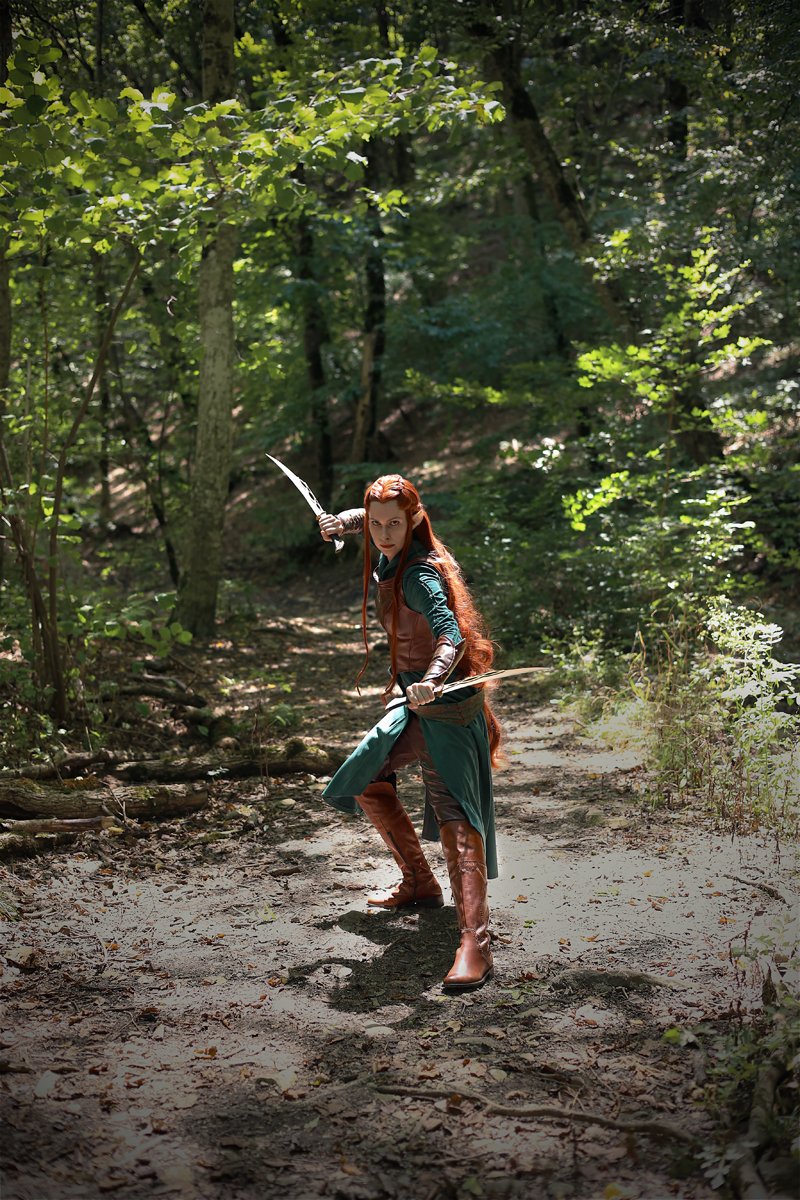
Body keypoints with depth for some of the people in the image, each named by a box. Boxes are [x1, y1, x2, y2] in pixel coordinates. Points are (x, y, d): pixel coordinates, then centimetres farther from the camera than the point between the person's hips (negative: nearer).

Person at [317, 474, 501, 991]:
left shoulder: (420, 575, -21)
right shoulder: (396, 557, 5)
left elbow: (451, 635, -37)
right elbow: (373, 521, 31)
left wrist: (432, 680, -53)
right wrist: (343, 522, 16)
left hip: (444, 703, -10)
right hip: (418, 701, 10)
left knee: (455, 815, -22)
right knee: (365, 782, 24)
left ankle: (475, 944, -34)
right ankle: (420, 885, 37)